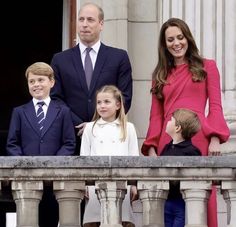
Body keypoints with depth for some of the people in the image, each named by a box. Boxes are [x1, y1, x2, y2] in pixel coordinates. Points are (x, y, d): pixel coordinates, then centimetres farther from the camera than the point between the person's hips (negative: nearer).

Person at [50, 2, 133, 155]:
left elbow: (125, 98, 3)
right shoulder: (60, 60, 11)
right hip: (72, 139, 1)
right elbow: (56, 99, 6)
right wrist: (78, 127, -8)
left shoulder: (119, 57, 8)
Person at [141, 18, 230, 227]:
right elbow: (156, 115, 15)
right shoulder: (161, 75, 20)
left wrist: (215, 139, -9)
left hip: (199, 140, -3)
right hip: (168, 143, 3)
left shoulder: (207, 67, 12)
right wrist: (151, 148, 2)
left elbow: (215, 107, 5)